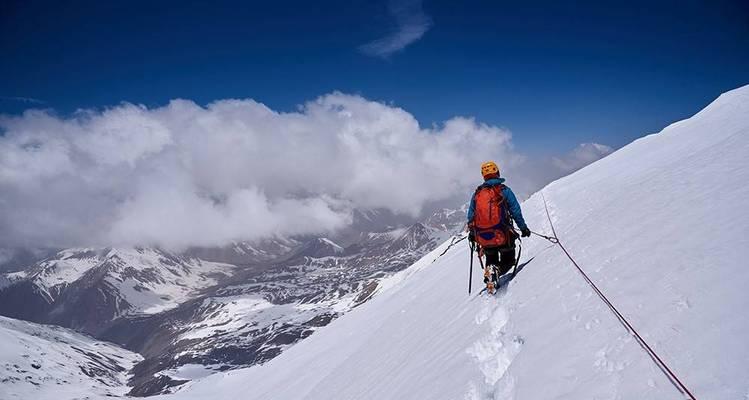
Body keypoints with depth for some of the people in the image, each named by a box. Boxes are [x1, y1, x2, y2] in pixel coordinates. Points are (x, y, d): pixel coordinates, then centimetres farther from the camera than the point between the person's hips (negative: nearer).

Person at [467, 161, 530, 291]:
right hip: (503, 236, -3)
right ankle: (496, 271, -18)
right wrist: (523, 228, 7)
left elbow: (470, 216, 11)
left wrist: (472, 234, 24)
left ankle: (489, 272, -9)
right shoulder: (504, 190, -4)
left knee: (491, 261, 23)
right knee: (508, 260, 14)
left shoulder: (477, 193, 6)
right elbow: (516, 211, -4)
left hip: (483, 237, 3)